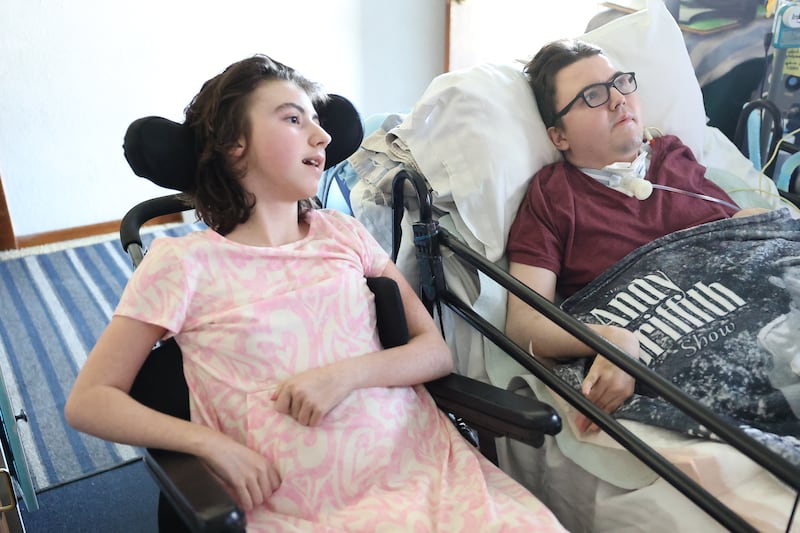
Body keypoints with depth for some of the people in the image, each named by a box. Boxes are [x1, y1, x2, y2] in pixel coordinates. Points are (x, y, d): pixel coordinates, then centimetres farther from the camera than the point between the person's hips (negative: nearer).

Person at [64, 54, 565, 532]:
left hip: (422, 463, 4)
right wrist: (211, 443, -13)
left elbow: (439, 350, 8)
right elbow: (88, 401, 3)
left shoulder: (344, 233, 12)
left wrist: (347, 373, -12)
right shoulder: (184, 262, 2)